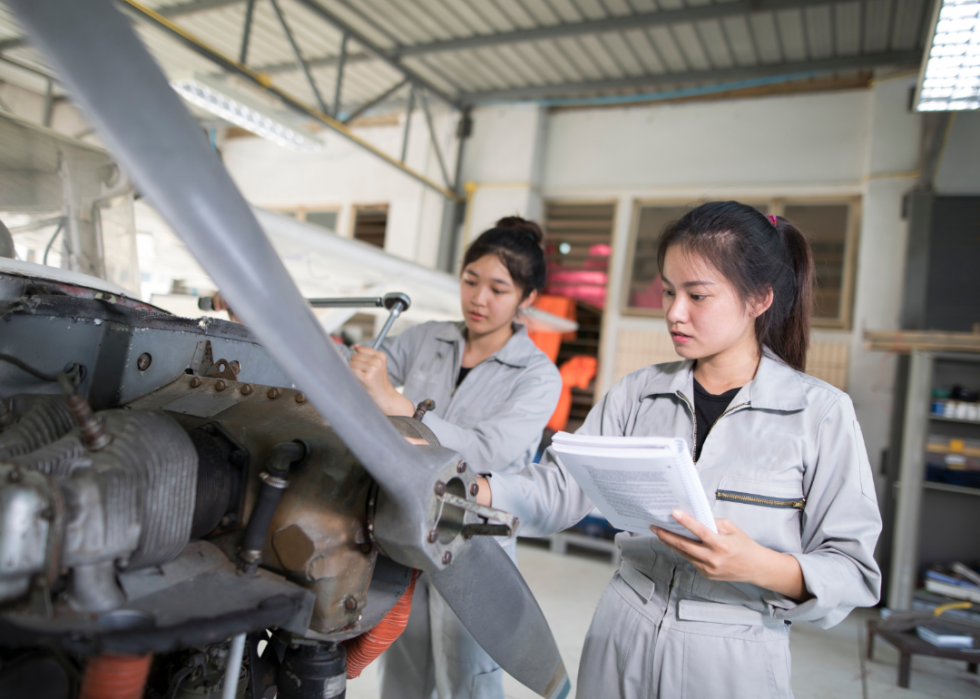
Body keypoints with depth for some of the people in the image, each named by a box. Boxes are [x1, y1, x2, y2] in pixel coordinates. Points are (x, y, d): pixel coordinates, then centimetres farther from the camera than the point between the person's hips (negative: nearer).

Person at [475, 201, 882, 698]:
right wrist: (473, 488, -19)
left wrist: (761, 566, -27)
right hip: (622, 641, 3)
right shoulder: (638, 393, 0)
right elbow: (559, 488, -4)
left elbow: (854, 570, -10)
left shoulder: (821, 412, -10)